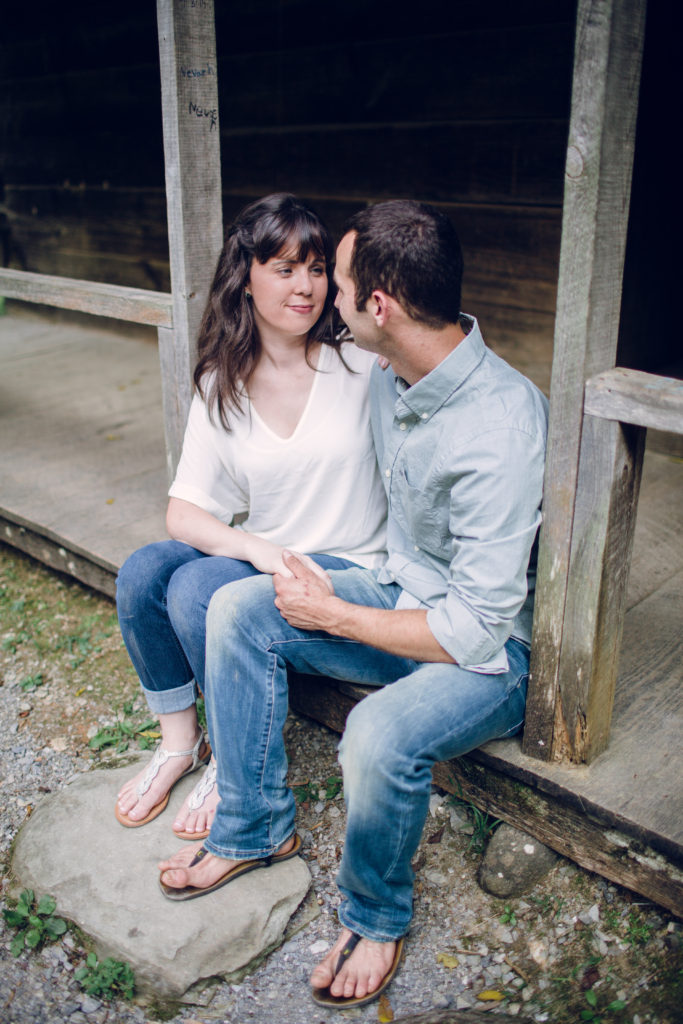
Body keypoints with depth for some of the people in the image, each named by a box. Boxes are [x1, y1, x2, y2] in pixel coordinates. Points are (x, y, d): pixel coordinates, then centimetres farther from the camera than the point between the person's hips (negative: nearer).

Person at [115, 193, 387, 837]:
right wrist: (263, 550, -23)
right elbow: (184, 513, -6)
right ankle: (179, 740, 2)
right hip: (255, 557, 4)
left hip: (345, 568, -4)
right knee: (141, 573, -21)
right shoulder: (221, 386, 0)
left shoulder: (361, 366, -8)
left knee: (200, 587, -27)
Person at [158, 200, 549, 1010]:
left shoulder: (501, 428, -32)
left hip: (492, 648, -7)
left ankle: (377, 917, 0)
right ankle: (255, 829, 11)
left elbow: (475, 630, -29)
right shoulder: (388, 376, -5)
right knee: (236, 610, -6)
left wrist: (331, 615, -19)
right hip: (401, 591, 8)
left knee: (379, 737, -35)